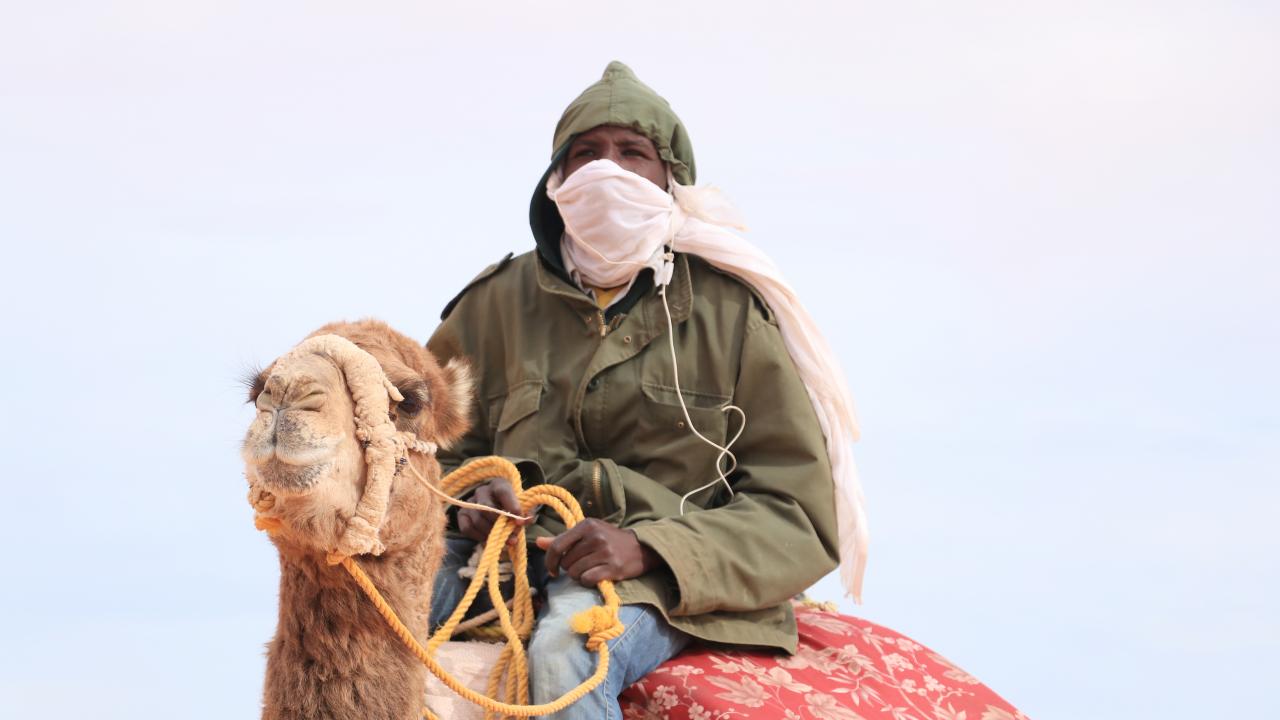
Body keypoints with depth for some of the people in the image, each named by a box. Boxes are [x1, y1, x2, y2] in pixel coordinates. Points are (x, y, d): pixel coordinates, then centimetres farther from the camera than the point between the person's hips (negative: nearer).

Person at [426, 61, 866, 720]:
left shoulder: (730, 311, 4)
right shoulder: (499, 301, 11)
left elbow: (797, 515, -1)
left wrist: (649, 548, -16)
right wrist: (469, 493, -4)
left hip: (666, 583, -3)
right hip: (516, 552, 3)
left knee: (567, 650, -37)